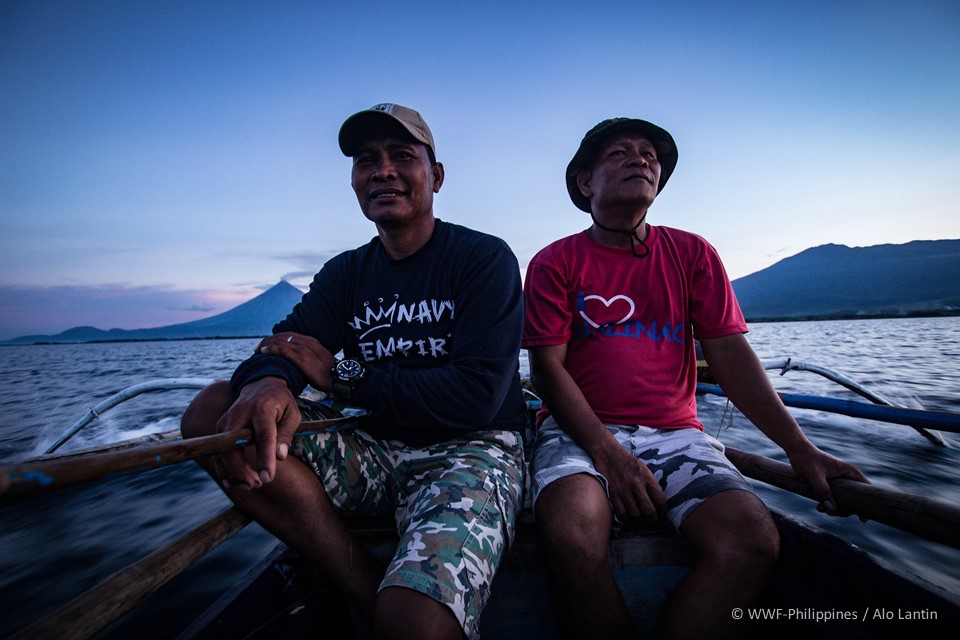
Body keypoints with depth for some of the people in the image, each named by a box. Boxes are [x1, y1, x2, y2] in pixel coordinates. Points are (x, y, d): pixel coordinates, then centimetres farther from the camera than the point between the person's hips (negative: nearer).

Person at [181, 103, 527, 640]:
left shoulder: (485, 258, -5)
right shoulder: (346, 273, 12)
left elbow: (477, 396, -16)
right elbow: (285, 348, 0)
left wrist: (342, 376, -12)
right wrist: (266, 383, -26)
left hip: (470, 450, -5)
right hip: (377, 451, 6)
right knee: (212, 411, -13)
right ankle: (368, 589, -14)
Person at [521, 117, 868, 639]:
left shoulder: (691, 254, 13)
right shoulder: (555, 262, 4)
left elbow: (729, 352, 7)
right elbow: (547, 366, -4)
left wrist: (799, 448, -4)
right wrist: (605, 450, -17)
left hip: (675, 434, 3)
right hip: (580, 432, -2)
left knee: (754, 539, -24)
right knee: (572, 535, -31)